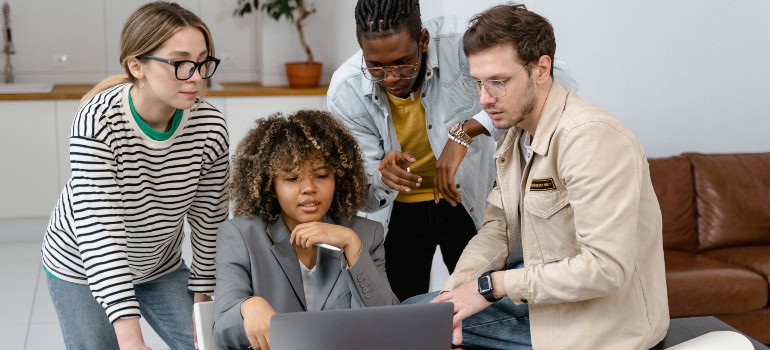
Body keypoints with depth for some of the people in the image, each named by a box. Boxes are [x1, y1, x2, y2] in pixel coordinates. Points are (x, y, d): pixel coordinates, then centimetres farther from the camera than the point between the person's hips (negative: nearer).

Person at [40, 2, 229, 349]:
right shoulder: (97, 122, -31)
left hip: (161, 266, 3)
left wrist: (202, 297, -3)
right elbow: (99, 232, -35)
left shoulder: (210, 126, -20)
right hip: (82, 267, -3)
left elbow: (209, 219, -7)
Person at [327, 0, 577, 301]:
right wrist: (383, 176, -39)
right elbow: (362, 194, -15)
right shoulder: (345, 92, -21)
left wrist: (466, 130, -41)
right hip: (400, 211, 1)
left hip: (469, 200, 0)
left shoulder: (457, 43, -28)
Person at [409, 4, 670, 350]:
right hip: (542, 289, 8)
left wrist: (492, 284, -22)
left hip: (602, 320, -8)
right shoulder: (515, 134, 5)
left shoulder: (591, 137, -25)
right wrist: (455, 291, -12)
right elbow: (498, 229, 7)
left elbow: (606, 269, -29)